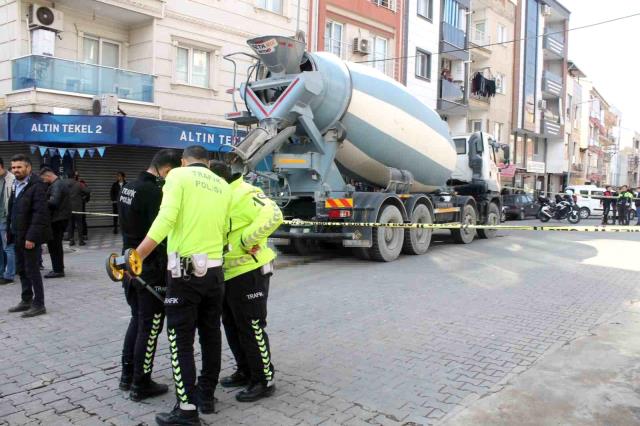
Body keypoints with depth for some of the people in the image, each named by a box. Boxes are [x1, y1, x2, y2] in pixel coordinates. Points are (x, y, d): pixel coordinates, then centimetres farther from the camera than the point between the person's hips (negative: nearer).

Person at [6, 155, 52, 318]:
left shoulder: (36, 186, -14)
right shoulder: (16, 185, 12)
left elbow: (40, 213, -19)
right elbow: (13, 210, 15)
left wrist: (31, 237, -22)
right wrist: (10, 232, 8)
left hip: (30, 237, -8)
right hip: (18, 236, 8)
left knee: (32, 270, -2)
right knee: (21, 269, 15)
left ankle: (38, 305, 8)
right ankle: (26, 301, 26)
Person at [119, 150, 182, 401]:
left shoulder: (128, 187, 8)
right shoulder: (154, 192, -22)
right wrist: (168, 269, -15)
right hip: (151, 270, -9)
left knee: (137, 320, 21)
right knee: (149, 327, 3)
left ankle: (127, 375, 30)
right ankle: (141, 385, 13)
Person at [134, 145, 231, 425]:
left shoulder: (178, 175, -4)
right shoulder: (223, 186, 12)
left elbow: (166, 218, -18)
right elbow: (223, 230, 10)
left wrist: (137, 256, -18)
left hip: (185, 271, -5)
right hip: (215, 271, 6)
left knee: (181, 341, 2)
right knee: (211, 334, 17)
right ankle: (206, 395, 29)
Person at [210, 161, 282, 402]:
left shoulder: (243, 194, -17)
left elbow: (273, 215, -31)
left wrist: (246, 240, -25)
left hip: (248, 273, -10)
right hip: (228, 274, 10)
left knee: (251, 328, -2)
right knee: (232, 326, 18)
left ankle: (264, 381, 11)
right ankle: (245, 372, 33)